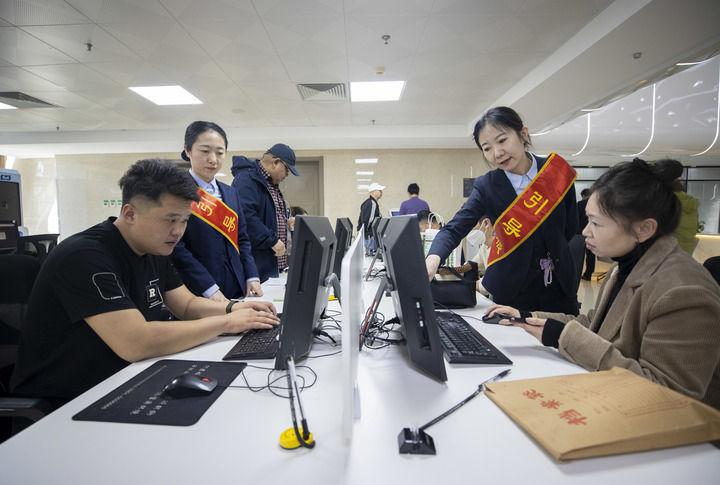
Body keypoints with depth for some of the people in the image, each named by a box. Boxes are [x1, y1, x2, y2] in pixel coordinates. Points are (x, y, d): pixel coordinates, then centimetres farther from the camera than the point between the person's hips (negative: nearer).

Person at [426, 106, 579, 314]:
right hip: (512, 289, -2)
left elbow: (570, 228, 5)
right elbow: (454, 228, -20)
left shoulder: (558, 172, -6)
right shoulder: (486, 187, -11)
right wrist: (433, 258, -38)